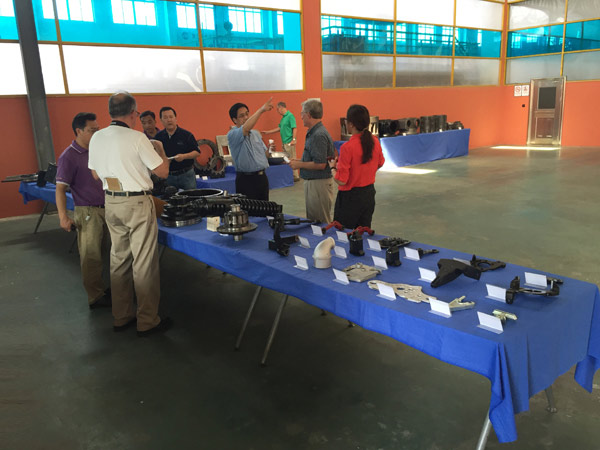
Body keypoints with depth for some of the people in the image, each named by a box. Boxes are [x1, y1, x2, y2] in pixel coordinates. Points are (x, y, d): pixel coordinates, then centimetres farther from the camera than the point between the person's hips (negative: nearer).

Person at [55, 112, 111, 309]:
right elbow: (60, 188, -12)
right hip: (88, 212, -7)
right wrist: (63, 217, -20)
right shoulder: (69, 157, -10)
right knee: (91, 256, -1)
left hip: (107, 209, 7)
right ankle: (96, 298, 11)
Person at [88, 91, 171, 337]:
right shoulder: (137, 138, -15)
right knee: (143, 263, 1)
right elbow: (162, 171, -9)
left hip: (111, 203, 7)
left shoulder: (96, 138, 4)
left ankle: (121, 317, 26)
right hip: (137, 203, -7)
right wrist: (162, 153, 10)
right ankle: (147, 321, 9)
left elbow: (96, 174, 15)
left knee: (118, 259, 16)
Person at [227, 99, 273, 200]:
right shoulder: (232, 135, -9)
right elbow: (246, 129, -30)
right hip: (246, 179, -7)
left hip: (262, 176, 7)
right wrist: (261, 110, -30)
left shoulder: (256, 134, 16)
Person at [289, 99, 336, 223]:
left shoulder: (318, 135, -20)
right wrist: (299, 161, 12)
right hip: (312, 182, 11)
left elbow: (320, 164, -25)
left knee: (321, 224, -1)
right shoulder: (313, 132, 12)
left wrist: (299, 164, -14)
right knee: (312, 221, 19)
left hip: (319, 184, -11)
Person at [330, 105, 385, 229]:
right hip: (369, 194, 7)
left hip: (350, 197, -6)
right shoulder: (375, 141, -4)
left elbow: (341, 181, -20)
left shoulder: (348, 147, -23)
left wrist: (333, 167, -3)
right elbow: (380, 163, 16)